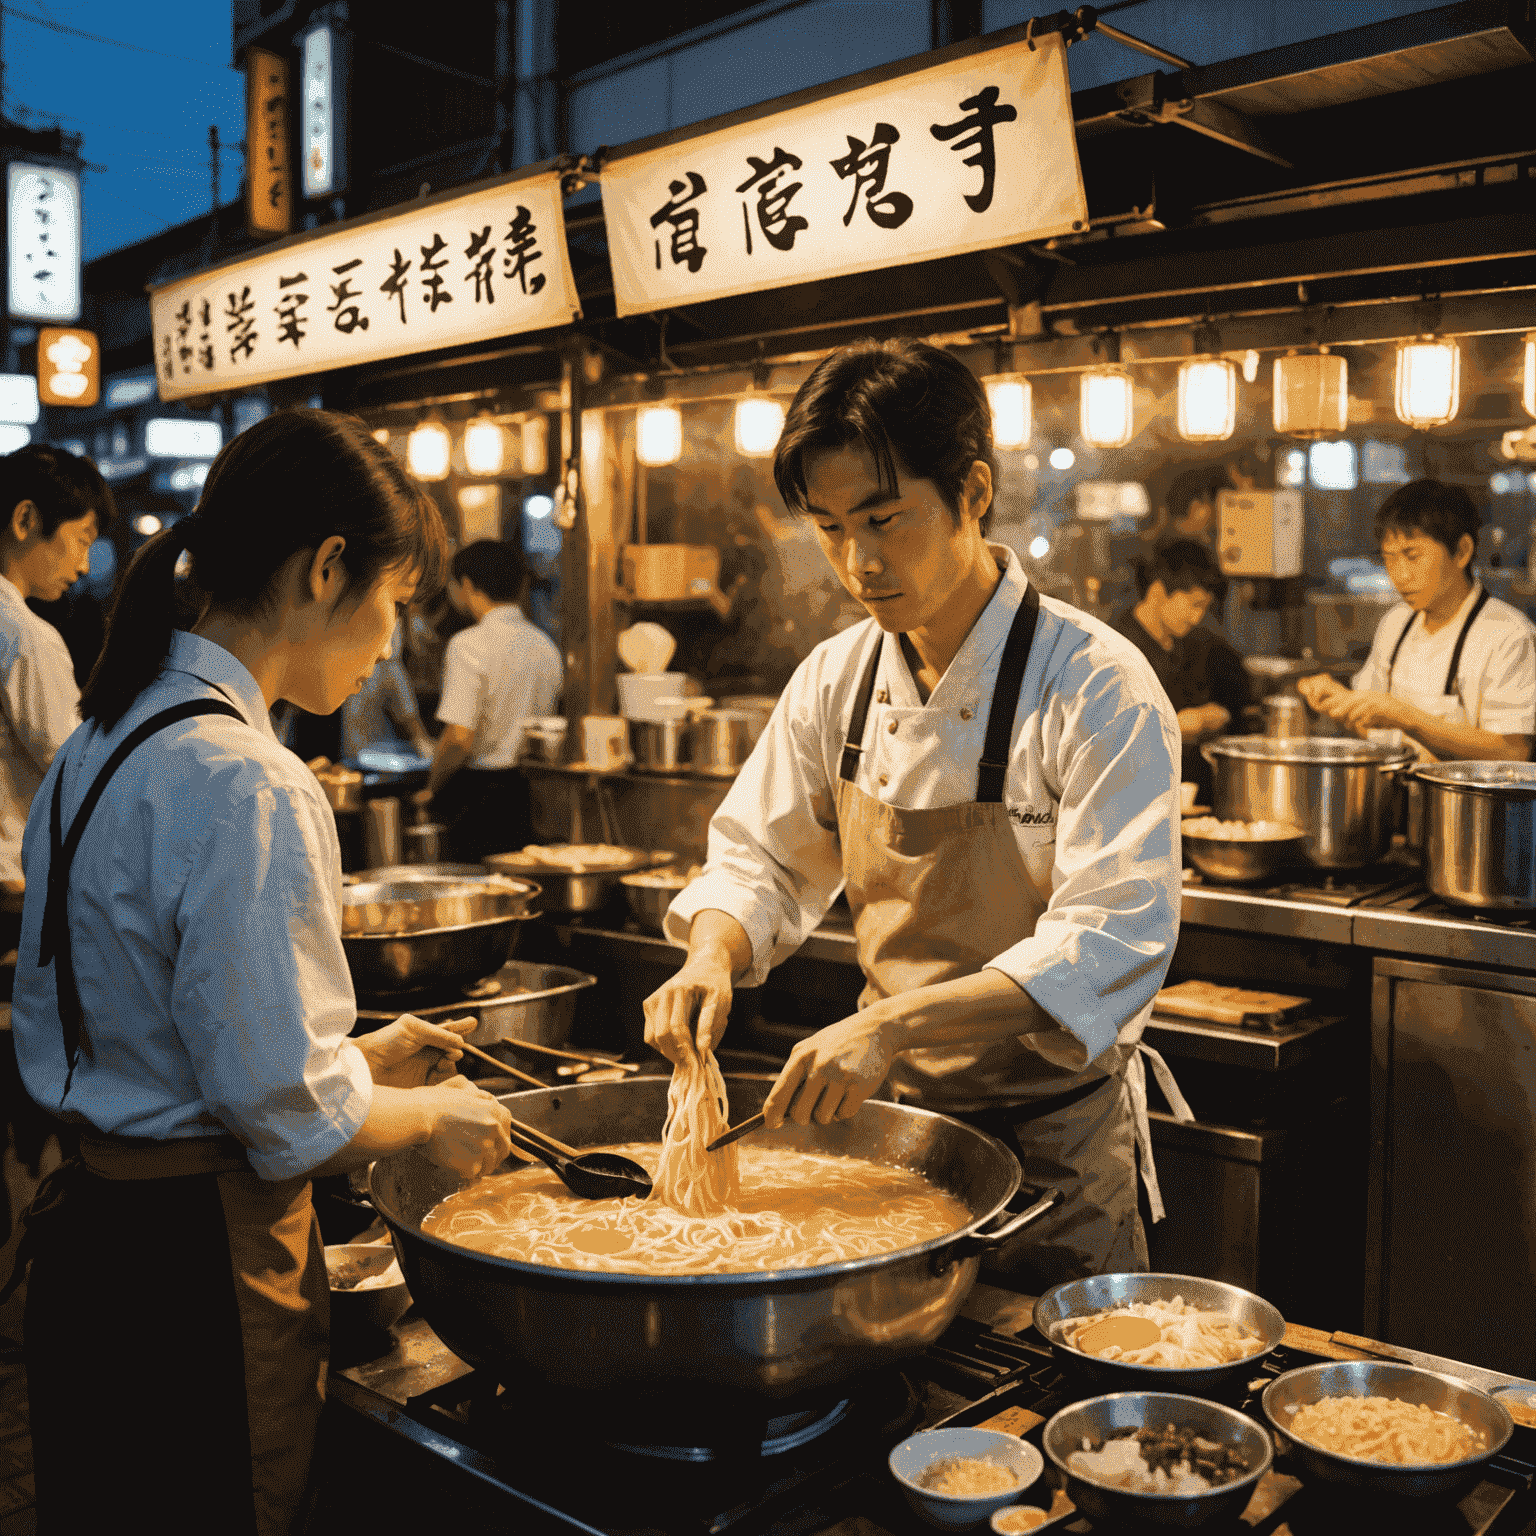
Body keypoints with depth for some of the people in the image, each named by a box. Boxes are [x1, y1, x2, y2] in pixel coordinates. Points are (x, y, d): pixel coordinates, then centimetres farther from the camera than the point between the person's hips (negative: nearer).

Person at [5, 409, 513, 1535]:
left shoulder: (102, 746, 6)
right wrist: (433, 1118, -5)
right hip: (201, 1260, -9)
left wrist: (356, 1059, 14)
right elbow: (284, 1112, -23)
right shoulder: (245, 786, -24)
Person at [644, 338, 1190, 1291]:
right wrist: (712, 956, -14)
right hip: (884, 1111, 5)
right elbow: (761, 858, 8)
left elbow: (1111, 944, -25)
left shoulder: (1099, 688, -19)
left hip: (1051, 1143, -4)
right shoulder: (838, 679, -1)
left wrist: (895, 1024, -35)